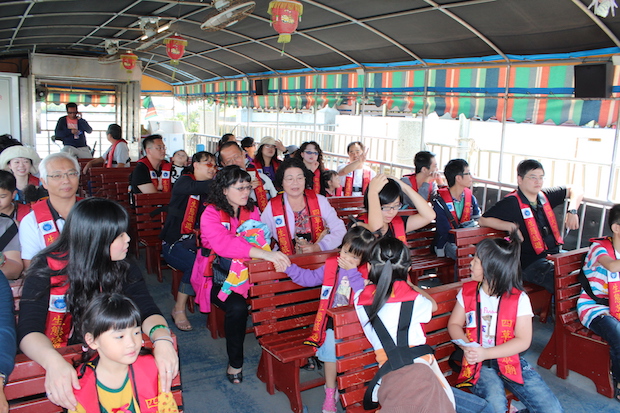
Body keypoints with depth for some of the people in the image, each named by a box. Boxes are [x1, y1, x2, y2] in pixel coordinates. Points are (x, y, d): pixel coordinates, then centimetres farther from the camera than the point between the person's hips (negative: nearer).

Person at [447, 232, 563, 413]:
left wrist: (486, 353, -19)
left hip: (510, 360, 1)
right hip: (478, 364, 0)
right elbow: (454, 325, 5)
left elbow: (523, 341, -9)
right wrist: (467, 347, -16)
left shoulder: (519, 299, -5)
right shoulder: (467, 292, 3)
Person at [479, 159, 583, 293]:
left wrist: (572, 211, 6)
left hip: (555, 254, 7)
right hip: (530, 263, -7)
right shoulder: (511, 203, -6)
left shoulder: (545, 196, 12)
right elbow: (483, 220, -10)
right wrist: (510, 226, -19)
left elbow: (575, 190, 24)